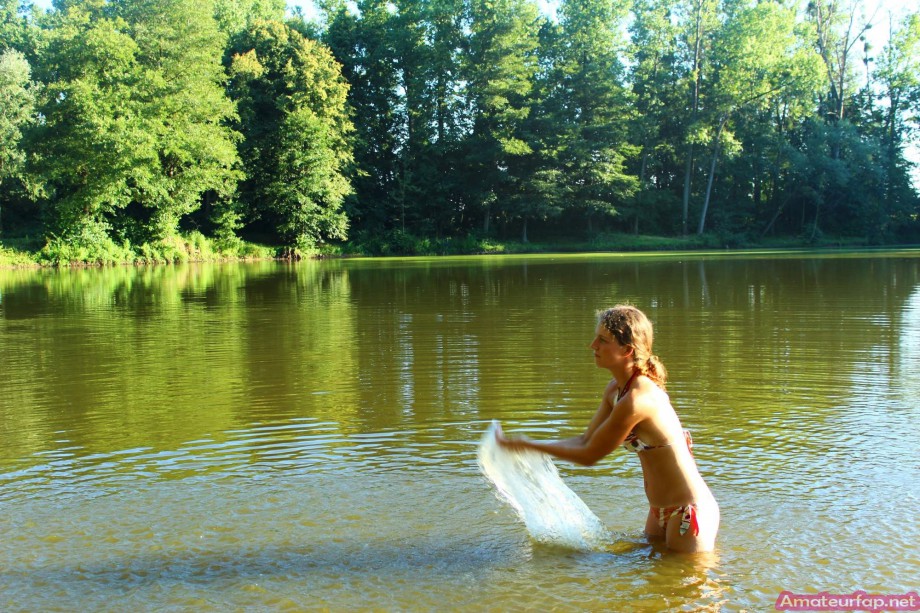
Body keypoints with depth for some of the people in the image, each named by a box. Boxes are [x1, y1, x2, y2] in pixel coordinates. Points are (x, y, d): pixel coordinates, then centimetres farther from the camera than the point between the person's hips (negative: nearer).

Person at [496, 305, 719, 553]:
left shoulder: (636, 400, -29)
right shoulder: (616, 389, 1)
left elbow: (589, 455, -20)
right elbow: (586, 440, 5)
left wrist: (525, 445, -15)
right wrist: (525, 447, -6)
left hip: (687, 513, -10)